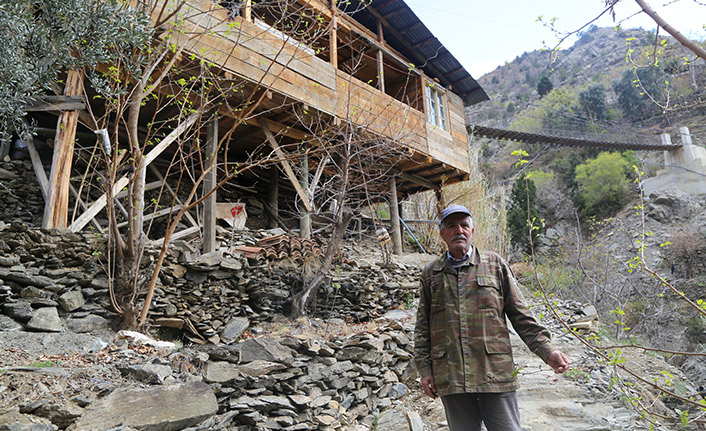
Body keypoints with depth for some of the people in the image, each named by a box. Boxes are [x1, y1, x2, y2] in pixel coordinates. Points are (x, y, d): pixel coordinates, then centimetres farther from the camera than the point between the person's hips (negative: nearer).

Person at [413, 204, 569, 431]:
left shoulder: (495, 264, 7)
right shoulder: (431, 274, 9)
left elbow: (521, 316, 7)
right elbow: (422, 326, 11)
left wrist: (546, 351, -3)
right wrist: (424, 368, 5)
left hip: (495, 374, -1)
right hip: (450, 378, 1)